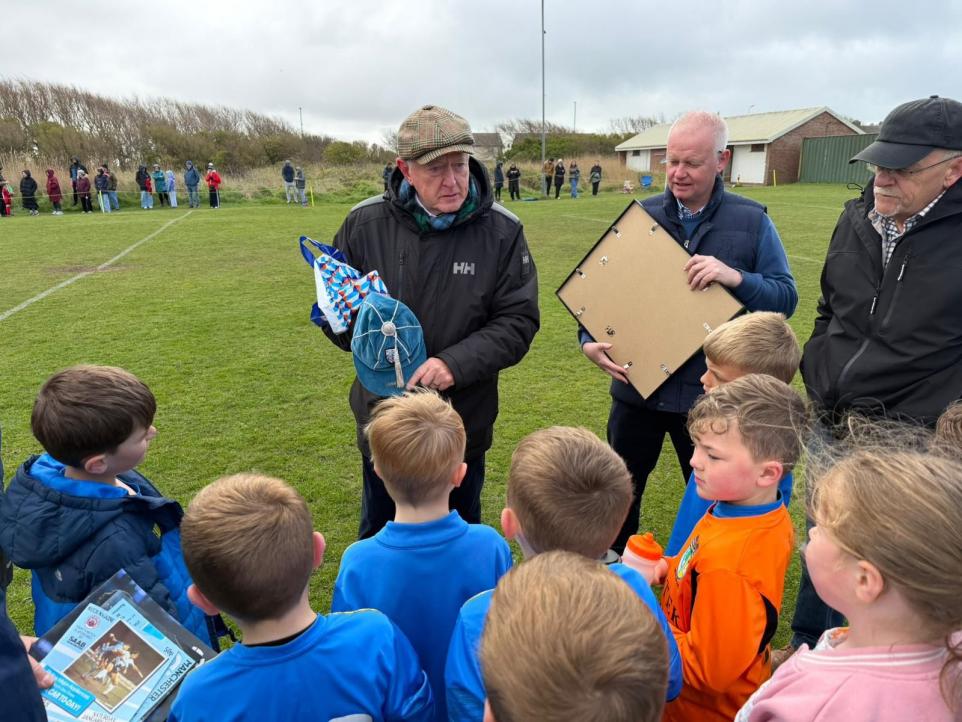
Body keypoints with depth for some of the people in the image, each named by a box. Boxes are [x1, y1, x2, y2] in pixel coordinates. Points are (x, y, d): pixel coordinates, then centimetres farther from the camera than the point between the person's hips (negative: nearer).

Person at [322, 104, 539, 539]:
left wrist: (456, 363, -27)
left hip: (465, 424, 0)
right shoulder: (365, 223, -8)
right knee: (378, 537, 23)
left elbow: (518, 321, -12)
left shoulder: (501, 231, -10)